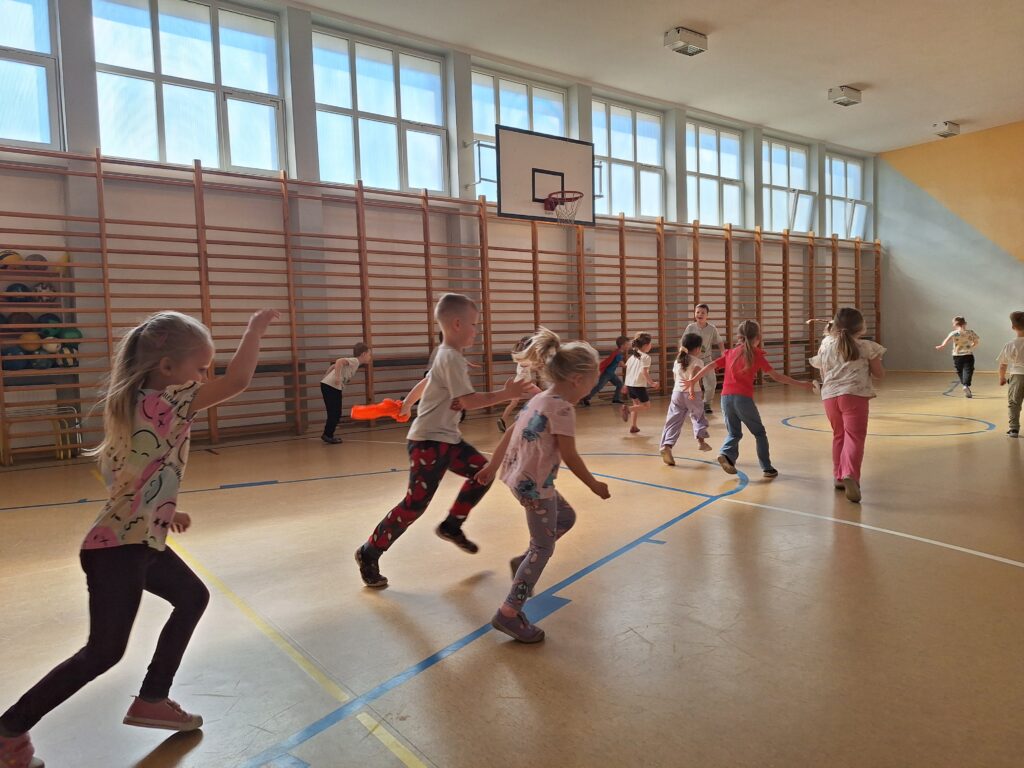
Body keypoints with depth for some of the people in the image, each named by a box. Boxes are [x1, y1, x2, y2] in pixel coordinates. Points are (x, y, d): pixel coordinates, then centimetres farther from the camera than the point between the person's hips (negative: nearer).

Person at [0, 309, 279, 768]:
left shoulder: (136, 404, 6)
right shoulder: (164, 403, -22)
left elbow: (135, 475, 13)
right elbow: (237, 381, -30)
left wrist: (163, 512, 16)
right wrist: (256, 328, -17)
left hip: (140, 540, 10)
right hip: (119, 549, -10)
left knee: (193, 597, 20)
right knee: (103, 653, 5)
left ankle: (151, 700, 29)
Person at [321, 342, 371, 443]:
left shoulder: (354, 362, 19)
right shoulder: (355, 361, -8)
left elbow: (333, 366, 22)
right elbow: (339, 361, -26)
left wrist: (326, 378, 24)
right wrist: (337, 377, -31)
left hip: (334, 388, 9)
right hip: (330, 386, -9)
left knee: (336, 413, 13)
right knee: (334, 413, -4)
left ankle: (328, 435, 20)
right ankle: (327, 435, 4)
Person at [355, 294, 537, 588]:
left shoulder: (446, 355, 11)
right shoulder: (451, 358, -19)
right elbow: (468, 401, -25)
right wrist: (506, 394, -22)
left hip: (447, 438, 10)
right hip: (428, 442, -10)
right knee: (415, 503, -6)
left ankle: (452, 526, 22)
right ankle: (369, 553, 9)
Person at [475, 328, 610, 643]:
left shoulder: (538, 399, 10)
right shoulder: (563, 408, -17)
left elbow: (508, 435, 15)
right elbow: (570, 457, -16)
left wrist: (492, 466, 24)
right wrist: (594, 484, -3)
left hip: (520, 477, 9)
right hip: (535, 484, -9)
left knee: (566, 517, 25)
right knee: (543, 548, 3)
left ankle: (523, 561, 29)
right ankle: (509, 614, 6)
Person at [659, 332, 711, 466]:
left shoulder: (677, 361, 11)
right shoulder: (697, 361, -5)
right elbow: (694, 374, -25)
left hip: (677, 392, 3)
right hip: (692, 394, -3)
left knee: (673, 421, -2)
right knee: (699, 416, 24)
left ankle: (667, 445, -19)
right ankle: (701, 440, 25)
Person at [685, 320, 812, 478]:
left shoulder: (730, 353, 14)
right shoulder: (756, 355, 4)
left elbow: (710, 366, 4)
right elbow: (777, 376, 4)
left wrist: (693, 380, 4)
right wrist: (800, 384, 10)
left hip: (726, 397, 4)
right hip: (743, 398, -3)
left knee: (734, 433, 18)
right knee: (759, 432, 15)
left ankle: (726, 454, -9)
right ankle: (767, 468, 16)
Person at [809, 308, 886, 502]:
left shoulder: (825, 345, 11)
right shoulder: (866, 347, 2)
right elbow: (879, 374, 8)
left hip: (830, 395, 4)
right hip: (854, 394, -4)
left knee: (839, 435, 19)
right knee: (854, 436, -9)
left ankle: (839, 476, 27)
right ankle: (850, 475, -30)